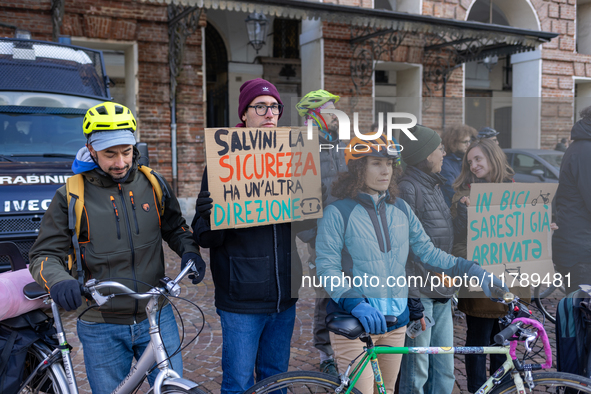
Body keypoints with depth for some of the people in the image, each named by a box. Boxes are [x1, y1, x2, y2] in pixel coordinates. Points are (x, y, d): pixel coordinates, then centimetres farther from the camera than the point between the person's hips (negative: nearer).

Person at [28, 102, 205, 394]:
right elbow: (44, 255, -6)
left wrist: (189, 251, -8)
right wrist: (59, 282, -28)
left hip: (156, 318, 2)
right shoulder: (71, 197, -6)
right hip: (102, 329, -1)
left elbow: (174, 227, 13)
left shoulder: (152, 184, 1)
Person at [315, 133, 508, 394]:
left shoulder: (401, 209, 7)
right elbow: (327, 267, -14)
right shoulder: (337, 213, -9)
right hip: (353, 323, -5)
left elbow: (427, 252, 8)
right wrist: (354, 303, -28)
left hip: (395, 321, 5)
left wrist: (471, 270, -3)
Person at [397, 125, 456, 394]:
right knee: (417, 371, 2)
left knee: (445, 370, 14)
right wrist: (412, 296, -19)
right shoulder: (407, 188, -13)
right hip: (420, 295, -9)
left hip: (441, 292, 9)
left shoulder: (435, 185, 15)